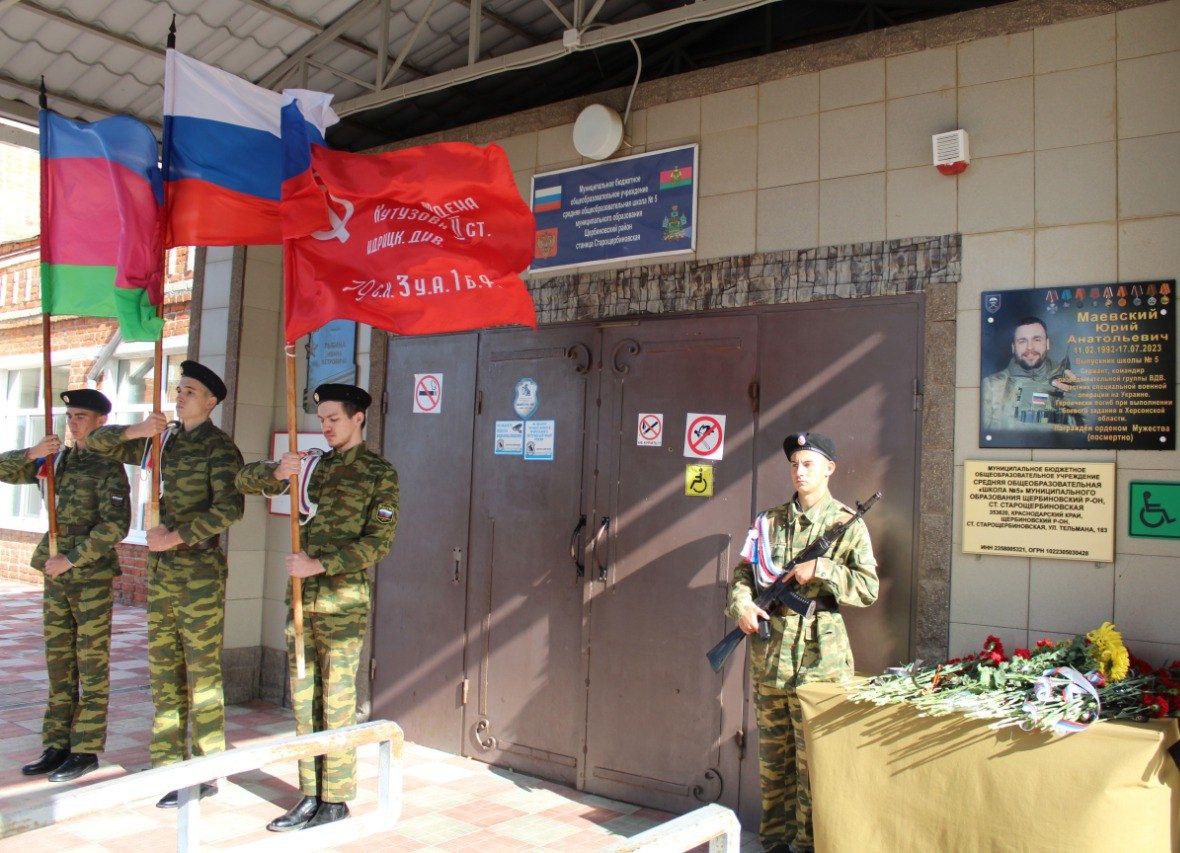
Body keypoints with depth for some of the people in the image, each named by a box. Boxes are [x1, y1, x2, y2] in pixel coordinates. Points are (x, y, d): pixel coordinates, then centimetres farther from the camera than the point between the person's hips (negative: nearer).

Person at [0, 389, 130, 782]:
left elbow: (115, 526, -17)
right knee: (59, 665, 11)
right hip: (56, 576, 7)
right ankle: (57, 747, 20)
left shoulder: (109, 467, -8)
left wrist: (70, 559, -17)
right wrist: (32, 454, -9)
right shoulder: (58, 459, 11)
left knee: (91, 666, 1)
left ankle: (86, 750, 8)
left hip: (92, 577, -7)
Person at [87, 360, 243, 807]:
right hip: (161, 570, 8)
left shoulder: (219, 448, -8)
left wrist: (176, 536, -22)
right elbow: (100, 442, 16)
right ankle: (168, 765, 21)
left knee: (202, 672, -2)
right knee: (164, 670, 11)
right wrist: (135, 431, -3)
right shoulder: (163, 443, 14)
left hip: (199, 570, -8)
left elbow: (229, 507, -21)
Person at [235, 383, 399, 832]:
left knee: (336, 701, 0)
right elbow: (246, 480, 9)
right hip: (301, 597, 6)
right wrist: (276, 472, -13)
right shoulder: (312, 464, 13)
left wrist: (322, 564, -18)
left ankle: (336, 799, 11)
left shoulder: (378, 472, -3)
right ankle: (311, 795, 21)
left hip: (342, 599, -6)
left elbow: (378, 540, -9)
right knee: (303, 699, 11)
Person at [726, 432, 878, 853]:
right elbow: (743, 571, 11)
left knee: (812, 755, 2)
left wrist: (820, 570, -18)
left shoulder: (847, 524, -2)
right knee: (772, 752, 14)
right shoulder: (770, 521, 10)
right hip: (767, 652, 4)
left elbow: (868, 588, -7)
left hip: (817, 656, -4)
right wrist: (741, 603, -8)